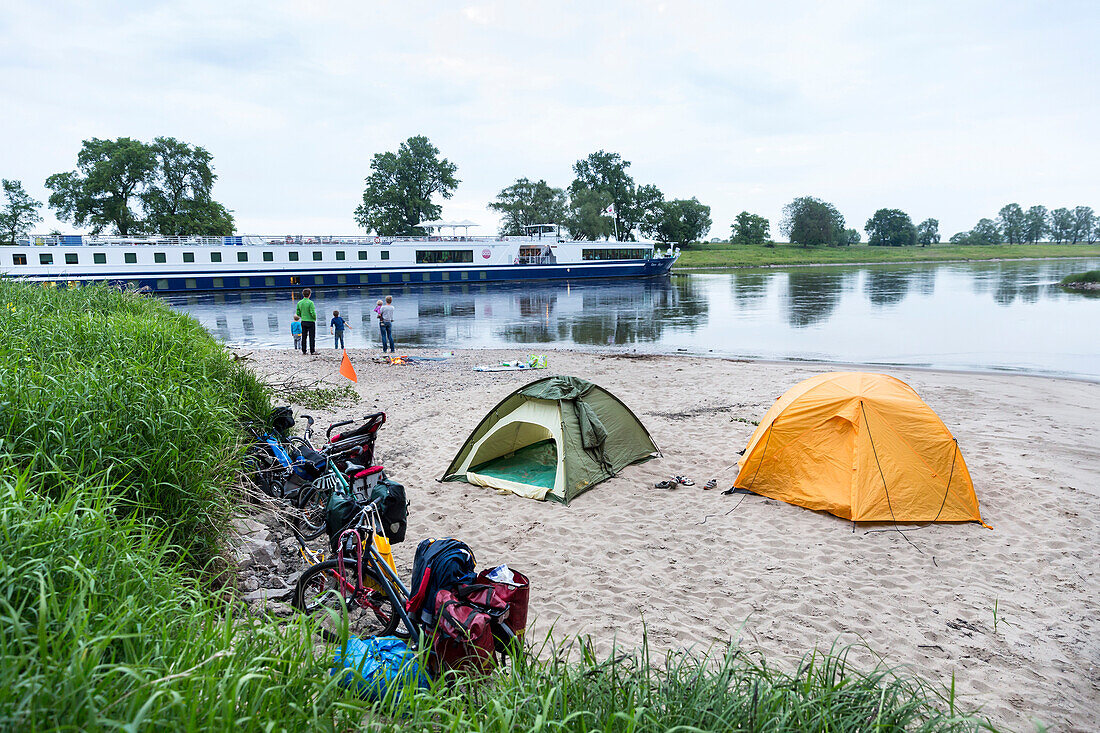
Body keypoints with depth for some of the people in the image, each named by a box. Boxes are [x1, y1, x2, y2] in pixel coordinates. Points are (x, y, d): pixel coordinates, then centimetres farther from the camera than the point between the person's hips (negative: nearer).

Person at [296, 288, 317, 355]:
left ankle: (303, 351, 12)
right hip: (311, 321, -5)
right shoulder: (310, 302, -14)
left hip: (303, 321, 5)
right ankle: (312, 351, 0)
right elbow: (313, 313, -18)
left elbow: (298, 313, 7)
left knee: (304, 337, 10)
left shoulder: (299, 303, 4)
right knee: (312, 337, 0)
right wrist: (315, 318, 0)